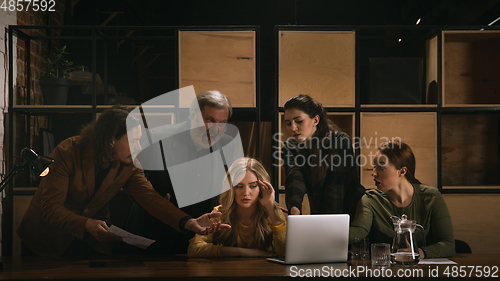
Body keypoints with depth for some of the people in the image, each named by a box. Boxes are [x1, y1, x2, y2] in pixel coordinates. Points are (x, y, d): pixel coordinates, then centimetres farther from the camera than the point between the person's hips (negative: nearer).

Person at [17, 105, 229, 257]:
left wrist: (188, 222, -38)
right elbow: (51, 207, -27)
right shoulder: (67, 154, -24)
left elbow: (149, 197, -21)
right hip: (47, 239, -3)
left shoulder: (129, 165, -10)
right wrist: (87, 224, -44)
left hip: (91, 241, 3)